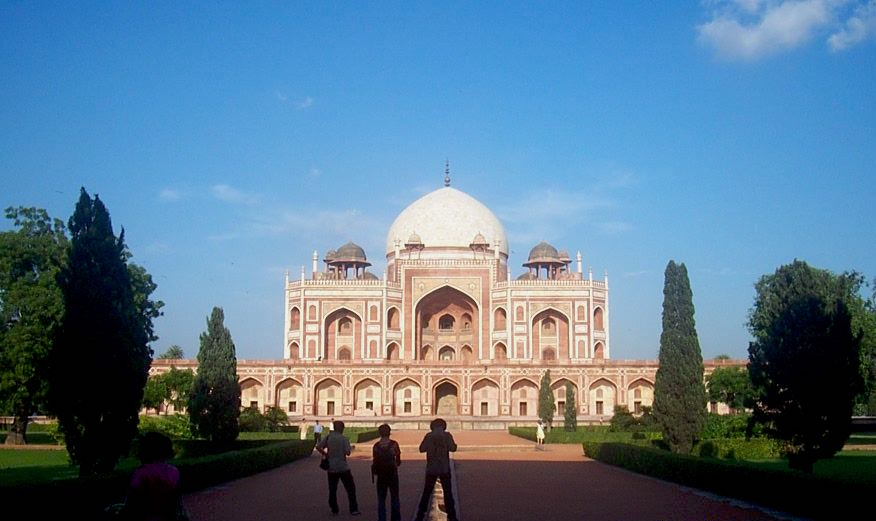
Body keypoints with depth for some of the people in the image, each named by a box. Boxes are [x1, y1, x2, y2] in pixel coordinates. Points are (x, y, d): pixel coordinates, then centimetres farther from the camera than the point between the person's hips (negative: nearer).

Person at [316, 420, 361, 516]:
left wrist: (325, 454, 7)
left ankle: (334, 509, 16)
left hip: (331, 468, 3)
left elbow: (318, 447, -5)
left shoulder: (328, 437, 0)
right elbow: (347, 452, -16)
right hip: (343, 468, -3)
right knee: (350, 488, 6)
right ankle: (353, 509, 4)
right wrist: (350, 448, 4)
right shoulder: (344, 439, -11)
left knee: (332, 489, 13)